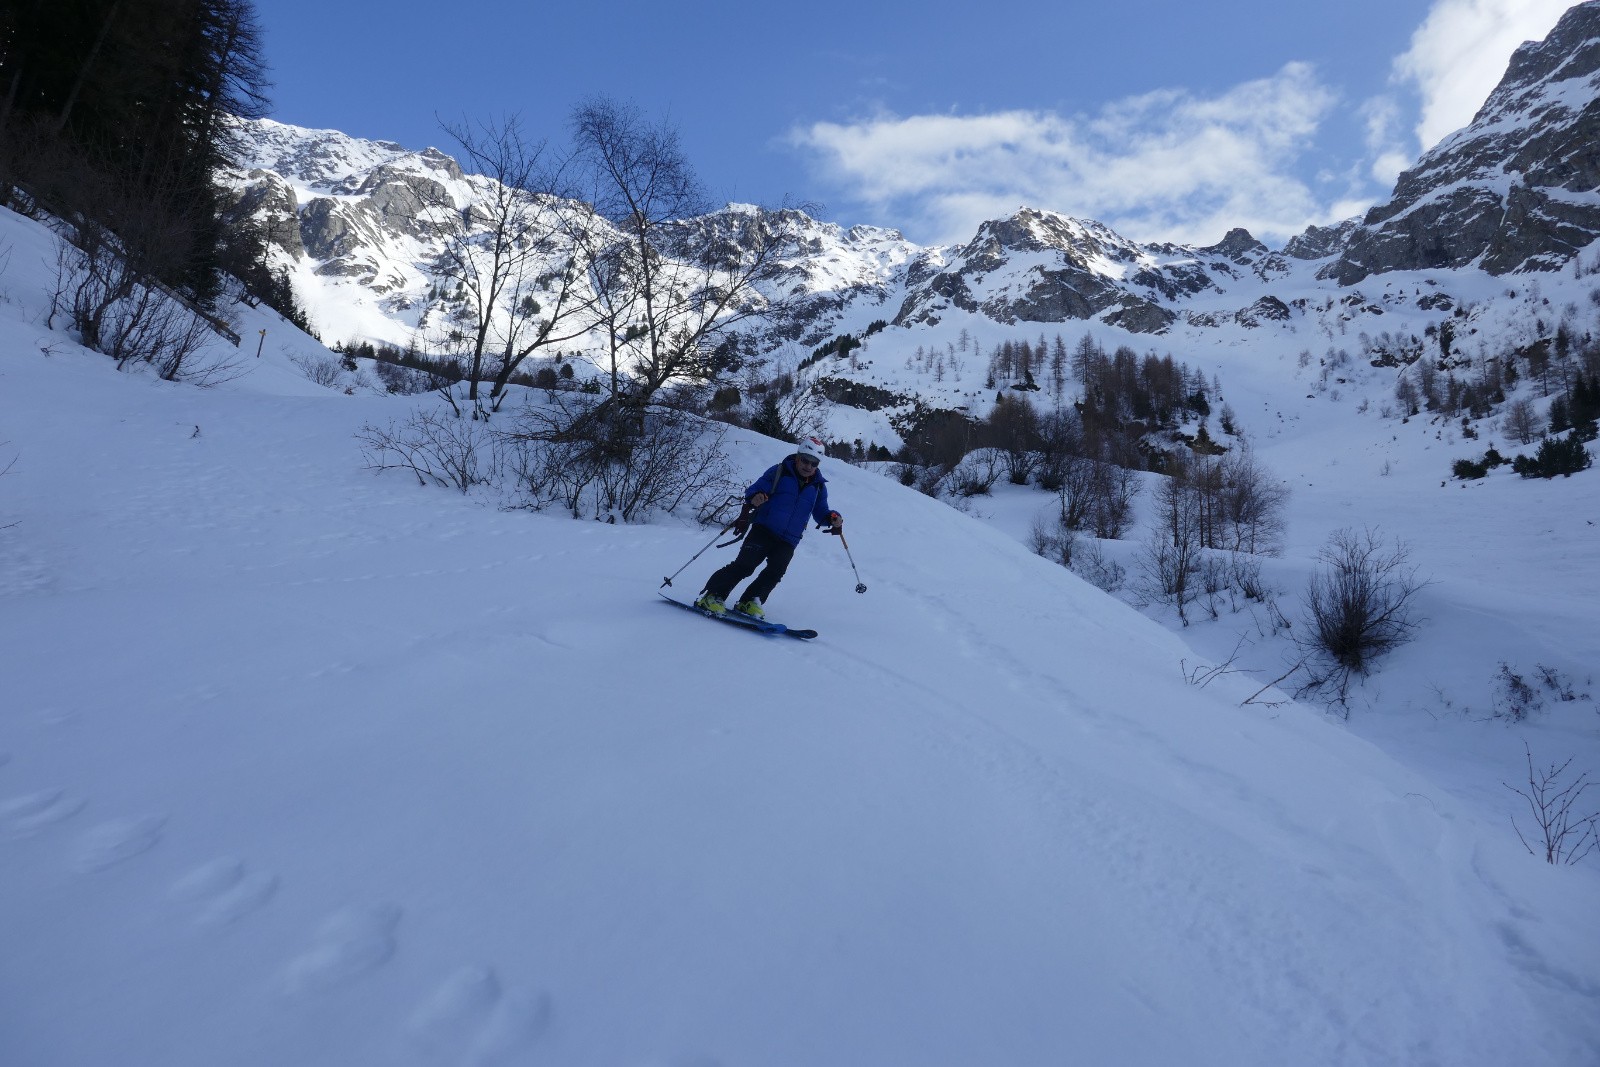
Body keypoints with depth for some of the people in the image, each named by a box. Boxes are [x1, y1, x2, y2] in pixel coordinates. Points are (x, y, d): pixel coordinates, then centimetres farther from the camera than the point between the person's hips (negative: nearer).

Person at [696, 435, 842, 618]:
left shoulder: (818, 486, 11)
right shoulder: (778, 472, -1)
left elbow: (820, 512, 18)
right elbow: (753, 490, -5)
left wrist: (833, 519, -4)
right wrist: (754, 498, -28)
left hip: (788, 541, 4)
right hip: (764, 529, -4)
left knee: (775, 572, -15)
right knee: (745, 564, -16)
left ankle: (748, 603, -3)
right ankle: (712, 596, -10)